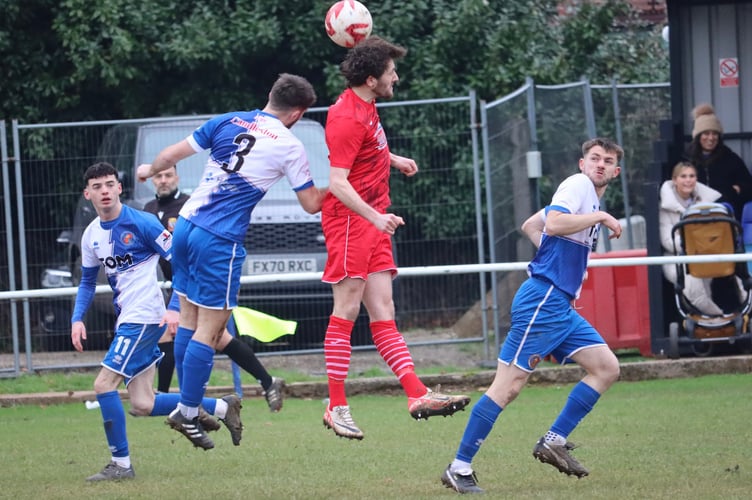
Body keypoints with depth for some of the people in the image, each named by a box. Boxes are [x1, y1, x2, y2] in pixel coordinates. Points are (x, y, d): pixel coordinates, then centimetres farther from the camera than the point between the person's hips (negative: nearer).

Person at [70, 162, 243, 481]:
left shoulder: (140, 223, -11)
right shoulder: (91, 235, 10)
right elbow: (88, 281, 22)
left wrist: (174, 309, -19)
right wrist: (77, 319, 7)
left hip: (145, 318, -8)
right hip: (126, 321, 8)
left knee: (104, 385, -13)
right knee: (142, 405, 4)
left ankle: (121, 464, -2)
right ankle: (222, 408, 18)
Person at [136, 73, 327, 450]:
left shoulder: (227, 122, 7)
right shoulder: (289, 147, -4)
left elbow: (171, 154, 11)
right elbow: (311, 204, 5)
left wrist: (150, 170, 31)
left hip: (187, 225, 6)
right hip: (220, 242, -6)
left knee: (190, 320, 14)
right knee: (209, 330, 0)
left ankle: (186, 407, 19)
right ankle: (188, 415, 1)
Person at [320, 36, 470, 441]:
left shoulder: (365, 107, 13)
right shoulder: (347, 118, -17)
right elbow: (337, 182, -25)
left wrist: (393, 159, 37)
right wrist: (375, 216, -35)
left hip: (373, 223, 10)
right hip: (348, 221, -10)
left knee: (383, 313, 5)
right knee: (347, 310, -8)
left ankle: (417, 395, -1)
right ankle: (336, 407, -6)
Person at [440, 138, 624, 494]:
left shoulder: (591, 199, 20)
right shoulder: (578, 185, -7)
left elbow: (530, 226, 28)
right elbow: (552, 223, -26)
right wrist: (600, 217, -18)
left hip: (560, 307, 10)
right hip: (542, 300, -10)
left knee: (607, 368, 4)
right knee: (509, 385, -11)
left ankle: (553, 442, 7)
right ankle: (459, 468, -7)